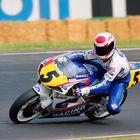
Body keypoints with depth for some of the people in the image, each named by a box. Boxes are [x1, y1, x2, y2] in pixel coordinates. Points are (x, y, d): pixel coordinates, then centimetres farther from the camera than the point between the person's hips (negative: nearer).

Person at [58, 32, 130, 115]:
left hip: (121, 79, -7)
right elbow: (82, 56, -16)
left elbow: (105, 83, -45)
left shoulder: (116, 62, -42)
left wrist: (87, 90, -58)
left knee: (112, 109, -24)